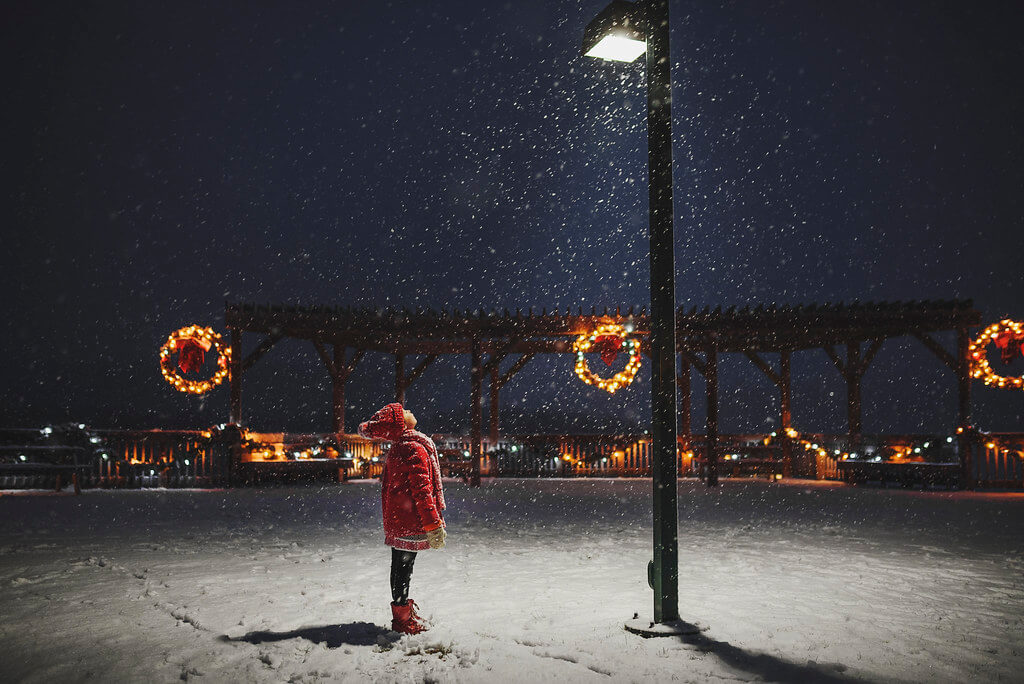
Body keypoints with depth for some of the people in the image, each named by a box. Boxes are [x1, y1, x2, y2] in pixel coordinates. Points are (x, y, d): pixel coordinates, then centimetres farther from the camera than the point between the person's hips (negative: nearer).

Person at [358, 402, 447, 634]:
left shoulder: (397, 448, 5)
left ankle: (403, 612, 33)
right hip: (410, 521, -7)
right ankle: (403, 619, 10)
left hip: (396, 519, 7)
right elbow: (421, 488, -17)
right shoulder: (414, 449, -12)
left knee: (400, 566, 17)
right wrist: (433, 524, -17)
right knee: (404, 567, 1)